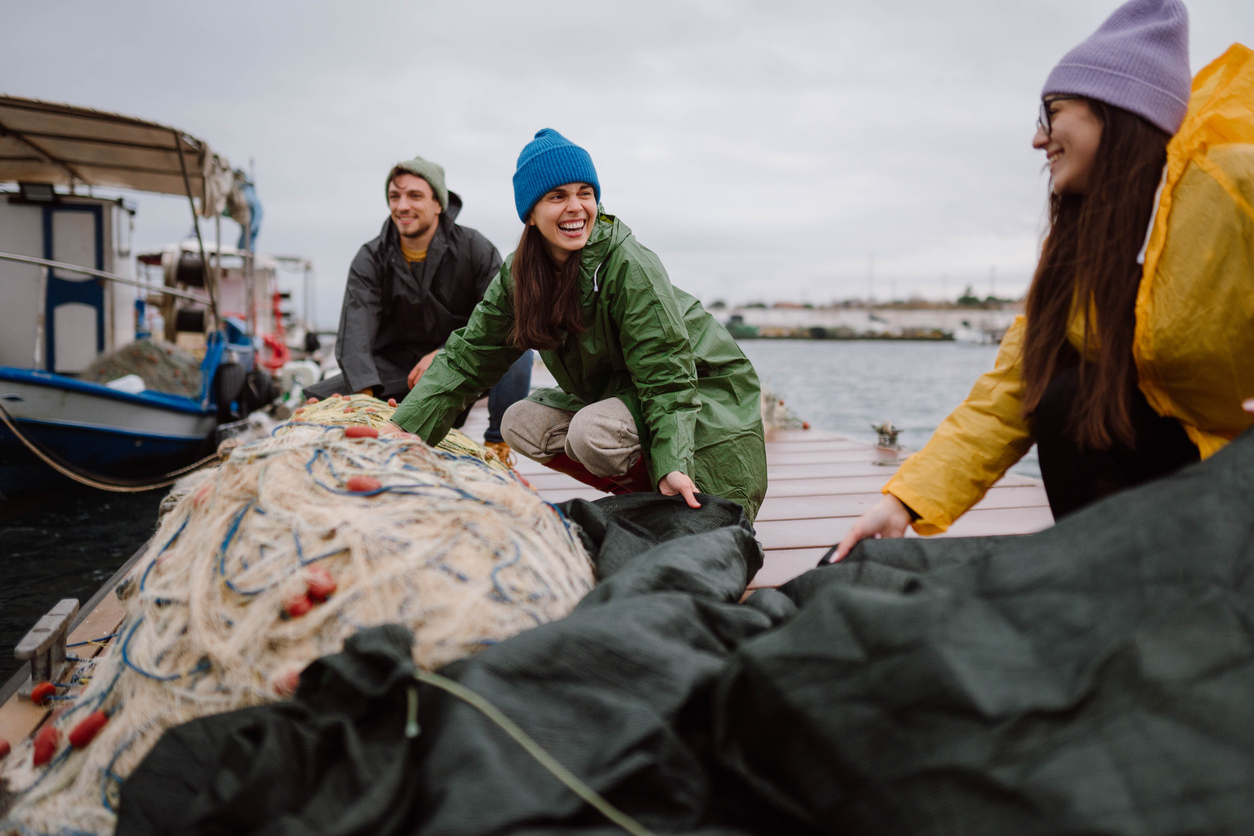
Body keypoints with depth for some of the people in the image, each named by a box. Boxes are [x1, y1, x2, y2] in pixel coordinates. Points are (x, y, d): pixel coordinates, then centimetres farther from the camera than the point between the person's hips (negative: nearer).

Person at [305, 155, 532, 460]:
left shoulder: (475, 249, -6)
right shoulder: (370, 259, -4)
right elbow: (355, 333, -19)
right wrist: (365, 394, -38)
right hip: (394, 371, 2)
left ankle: (497, 443, -11)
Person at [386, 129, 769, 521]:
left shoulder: (629, 267, -26)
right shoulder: (518, 276, -7)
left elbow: (666, 378, -28)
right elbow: (466, 357, -6)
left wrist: (672, 468, -41)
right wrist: (404, 430, -17)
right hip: (620, 391, 7)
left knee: (593, 431, -30)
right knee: (521, 423, -8)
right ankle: (637, 491, 2)